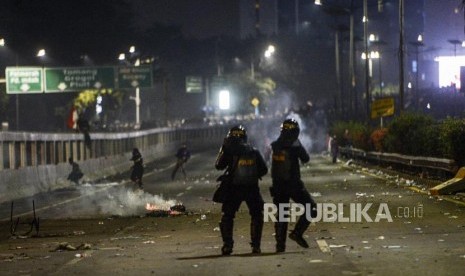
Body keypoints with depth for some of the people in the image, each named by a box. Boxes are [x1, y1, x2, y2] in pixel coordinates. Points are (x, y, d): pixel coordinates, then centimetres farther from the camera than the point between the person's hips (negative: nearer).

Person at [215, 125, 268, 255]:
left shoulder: (229, 151, -7)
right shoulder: (254, 152, 2)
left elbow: (219, 165, 2)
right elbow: (264, 170, 5)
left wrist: (223, 149, 9)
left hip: (234, 189, -1)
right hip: (252, 189, 1)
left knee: (227, 216, 11)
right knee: (257, 215, 15)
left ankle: (227, 245, 1)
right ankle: (256, 245, 7)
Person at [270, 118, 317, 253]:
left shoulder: (275, 146, 2)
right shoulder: (294, 146, -14)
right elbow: (305, 159, -1)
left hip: (278, 185, 5)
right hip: (293, 185, -5)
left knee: (281, 214, 12)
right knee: (311, 208, 6)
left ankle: (280, 244, 8)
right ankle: (297, 233, -3)